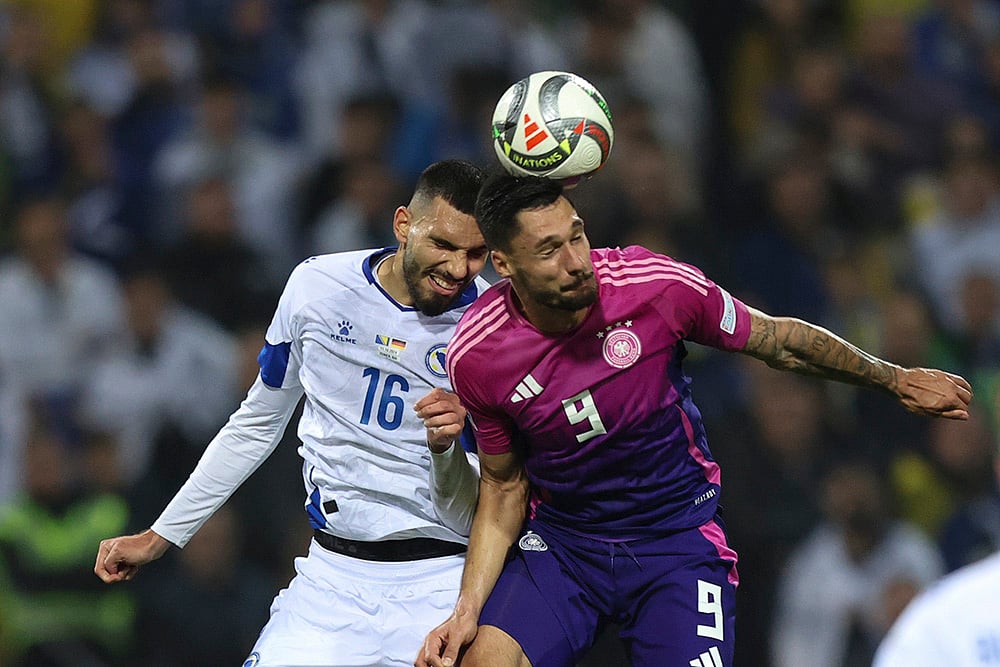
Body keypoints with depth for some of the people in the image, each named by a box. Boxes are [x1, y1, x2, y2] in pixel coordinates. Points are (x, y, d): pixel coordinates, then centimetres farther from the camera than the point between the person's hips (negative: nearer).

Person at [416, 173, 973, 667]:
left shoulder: (660, 286, -18)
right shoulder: (476, 358, -14)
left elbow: (781, 342, -1)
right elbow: (505, 487, 1)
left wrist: (895, 380, 8)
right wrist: (468, 608, -9)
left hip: (679, 539, 0)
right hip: (558, 542, 0)